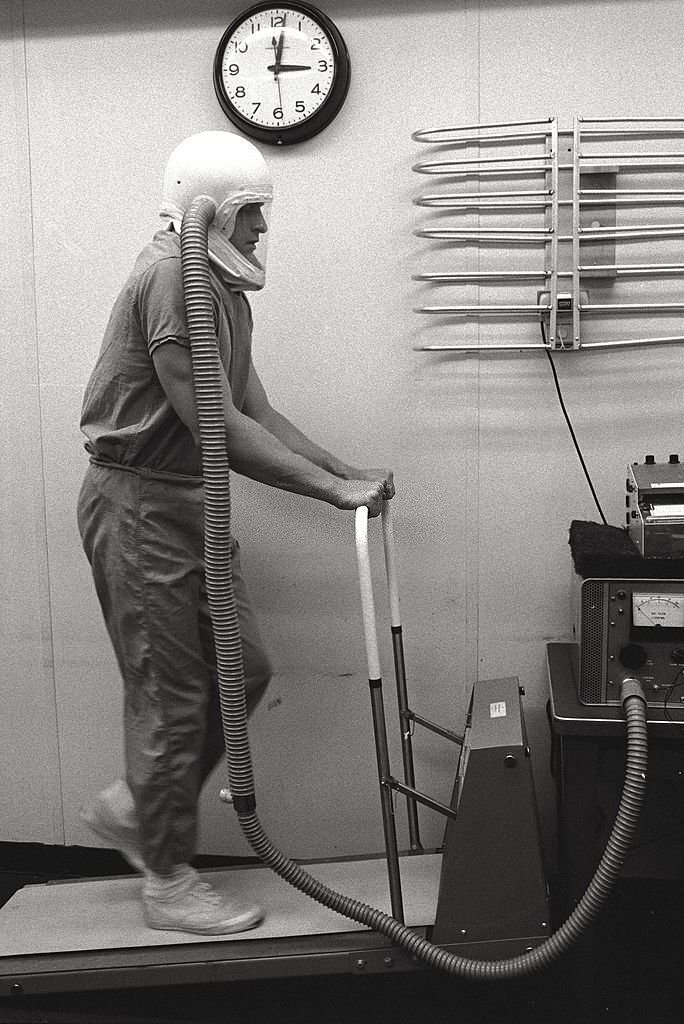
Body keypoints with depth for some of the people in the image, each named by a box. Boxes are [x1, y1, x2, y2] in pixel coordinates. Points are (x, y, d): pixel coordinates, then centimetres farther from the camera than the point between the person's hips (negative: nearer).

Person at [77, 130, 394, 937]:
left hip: (192, 504, 10)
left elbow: (254, 409, 13)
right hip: (139, 502, -10)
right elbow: (216, 425, -25)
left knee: (242, 670, 11)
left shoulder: (224, 288, 14)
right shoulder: (170, 277, -19)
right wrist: (331, 490, -21)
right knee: (172, 693, -1)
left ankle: (132, 808, 28)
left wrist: (345, 472, 3)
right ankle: (168, 882, 15)